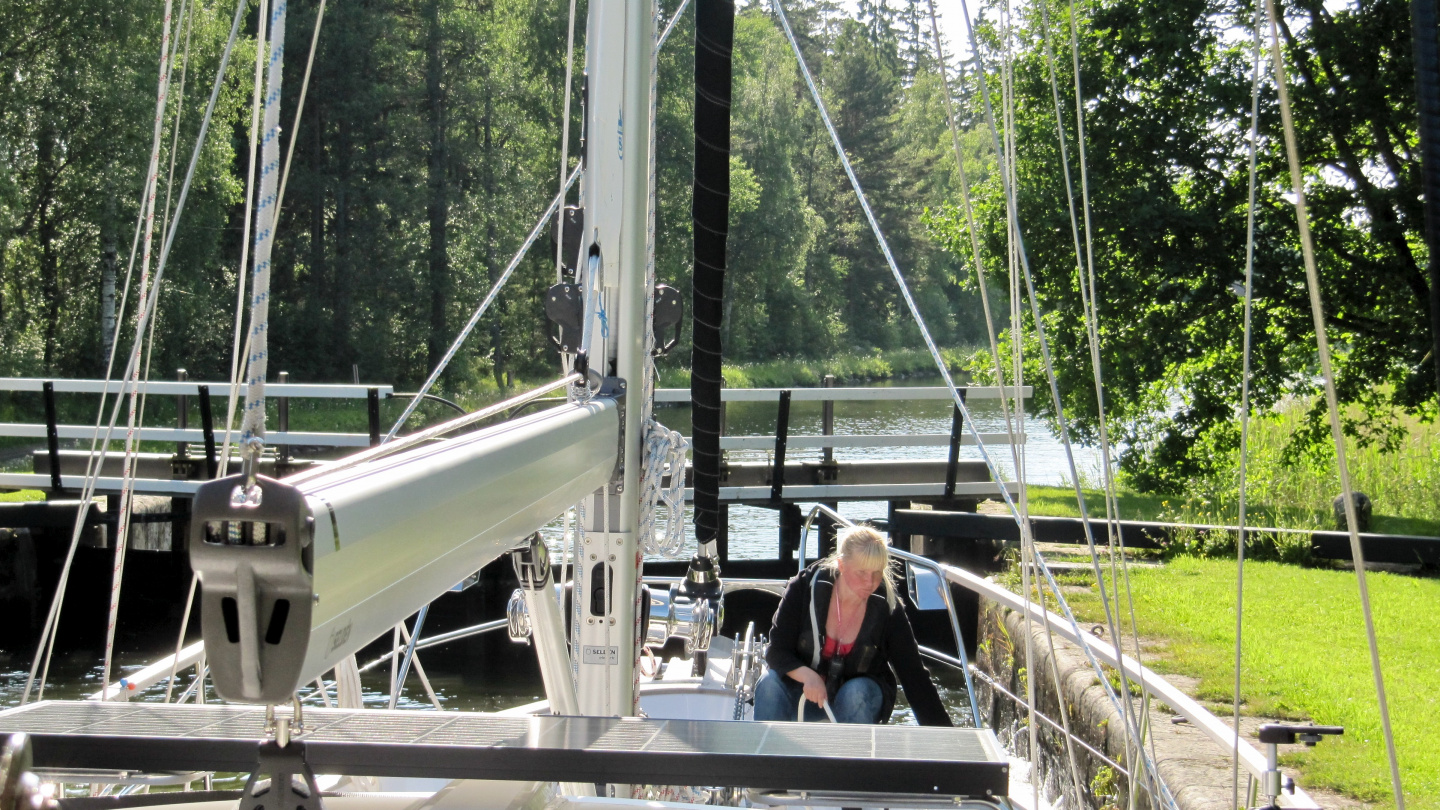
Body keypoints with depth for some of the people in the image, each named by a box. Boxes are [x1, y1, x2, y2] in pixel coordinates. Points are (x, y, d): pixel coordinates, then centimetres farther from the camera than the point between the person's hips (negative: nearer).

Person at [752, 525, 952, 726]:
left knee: (856, 692, -33)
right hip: (806, 692, 0)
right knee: (770, 684, -28)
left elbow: (916, 677, -15)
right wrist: (806, 675, -34)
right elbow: (776, 651, -13)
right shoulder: (806, 588, -17)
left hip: (863, 696, 0)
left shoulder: (887, 608, -17)